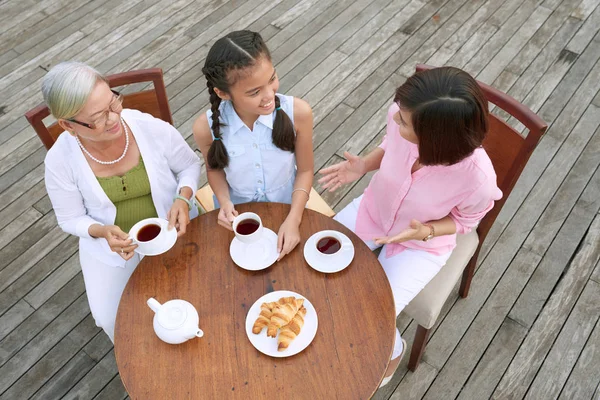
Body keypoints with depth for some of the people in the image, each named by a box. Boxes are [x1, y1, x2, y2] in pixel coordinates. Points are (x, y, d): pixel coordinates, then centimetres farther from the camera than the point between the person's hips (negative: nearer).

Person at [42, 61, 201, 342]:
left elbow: (189, 165, -5)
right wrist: (102, 232, -28)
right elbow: (71, 220, -6)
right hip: (109, 243, 1)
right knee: (111, 320, 0)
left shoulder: (152, 128, -24)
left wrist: (183, 198, -25)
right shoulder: (60, 160, -21)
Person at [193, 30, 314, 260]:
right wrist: (225, 202, -19)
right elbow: (214, 168, -2)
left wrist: (293, 220, -22)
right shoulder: (207, 127, -26)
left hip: (286, 208, 0)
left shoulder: (298, 113, -28)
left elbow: (305, 171, -12)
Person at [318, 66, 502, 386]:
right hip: (373, 209, 4)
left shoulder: (478, 178, -37)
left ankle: (392, 350, 30)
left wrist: (423, 232, -30)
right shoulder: (402, 117, -29)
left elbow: (463, 220, -13)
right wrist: (362, 166, -22)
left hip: (420, 246, -4)